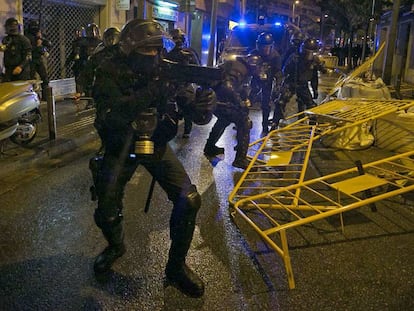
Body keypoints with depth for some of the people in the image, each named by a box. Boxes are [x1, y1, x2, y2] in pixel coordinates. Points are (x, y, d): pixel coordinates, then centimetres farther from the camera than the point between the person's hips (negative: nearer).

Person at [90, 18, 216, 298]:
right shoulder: (110, 72, -16)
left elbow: (199, 117, -14)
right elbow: (112, 113, -34)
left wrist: (204, 104, -39)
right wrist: (153, 90, -42)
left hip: (156, 145, 2)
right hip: (120, 148, -1)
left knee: (189, 200, -12)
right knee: (107, 214, -3)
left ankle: (176, 266, 10)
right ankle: (116, 246, 36)